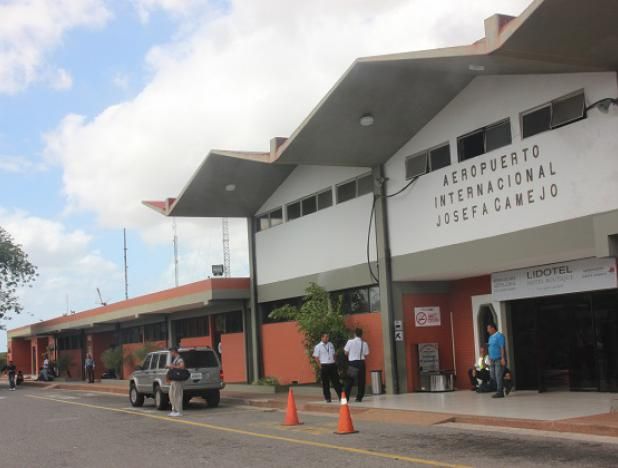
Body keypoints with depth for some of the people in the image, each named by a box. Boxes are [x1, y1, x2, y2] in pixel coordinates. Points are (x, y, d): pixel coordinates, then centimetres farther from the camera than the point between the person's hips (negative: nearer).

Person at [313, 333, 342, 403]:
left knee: (336, 381, 5)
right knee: (325, 383, 2)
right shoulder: (318, 347, -4)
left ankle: (340, 396, 9)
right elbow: (316, 358, -4)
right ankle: (327, 398, 10)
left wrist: (334, 362, 8)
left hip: (332, 365, 4)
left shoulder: (331, 345, 10)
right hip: (324, 366, -4)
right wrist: (320, 366, -9)